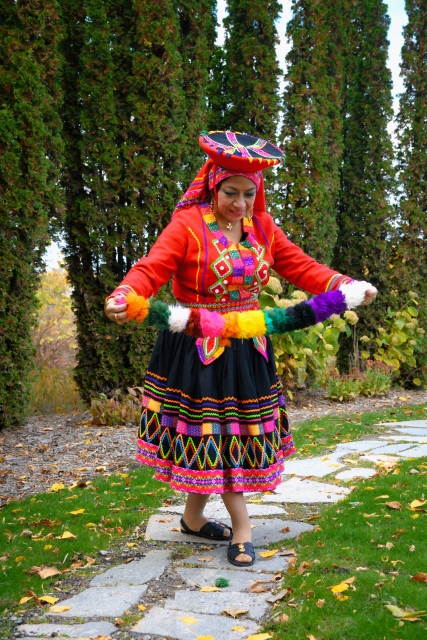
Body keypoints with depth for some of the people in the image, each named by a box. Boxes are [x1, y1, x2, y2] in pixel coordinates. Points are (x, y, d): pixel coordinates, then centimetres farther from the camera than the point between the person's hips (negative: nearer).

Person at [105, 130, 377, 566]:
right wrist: (123, 296, -40)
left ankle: (193, 517, 30)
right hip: (197, 349, -5)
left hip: (246, 349, 5)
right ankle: (241, 528, 13)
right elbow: (151, 269, -20)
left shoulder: (262, 228, 6)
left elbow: (301, 267, 7)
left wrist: (347, 286, -6)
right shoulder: (188, 224, -11)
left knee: (212, 436, 11)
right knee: (213, 434, 1)